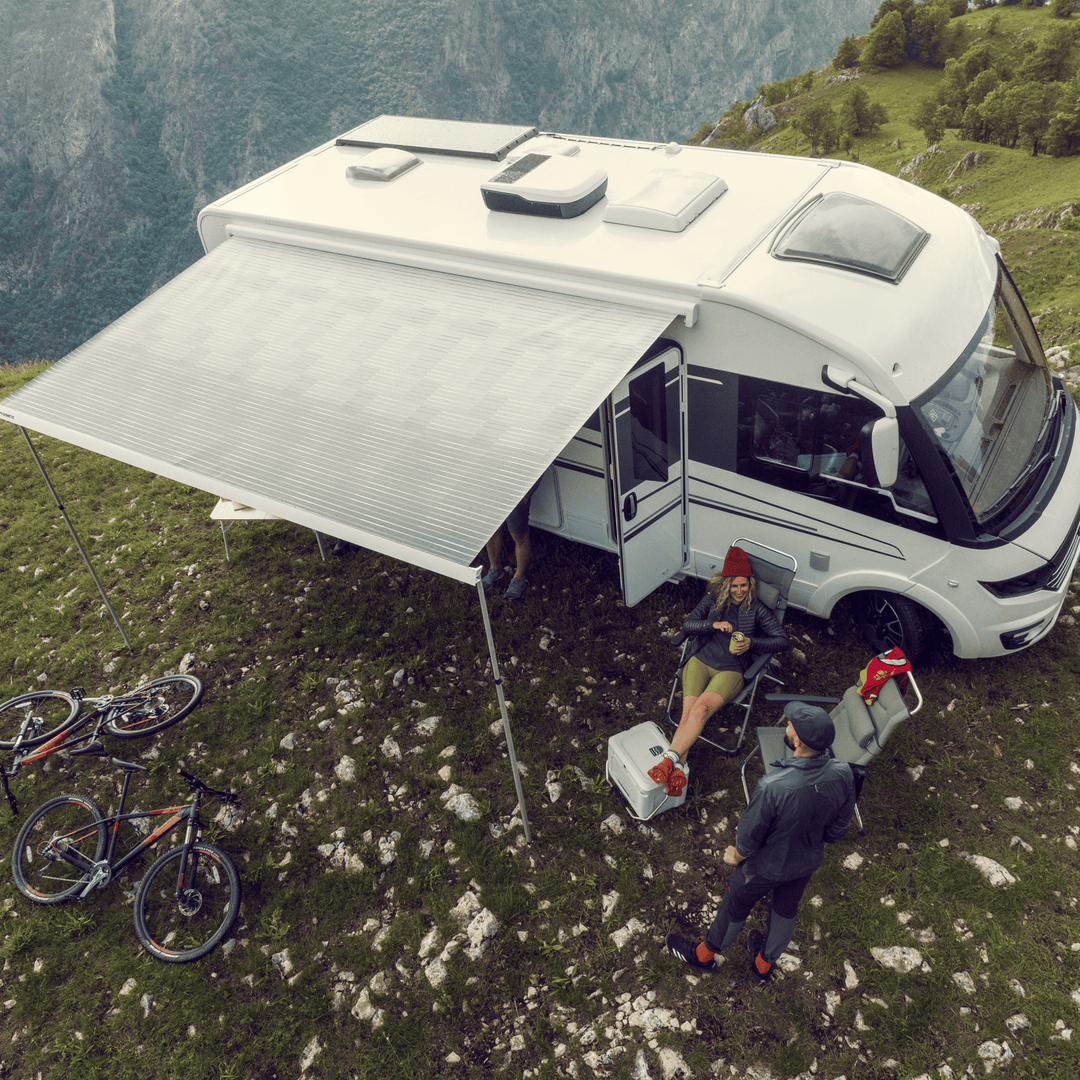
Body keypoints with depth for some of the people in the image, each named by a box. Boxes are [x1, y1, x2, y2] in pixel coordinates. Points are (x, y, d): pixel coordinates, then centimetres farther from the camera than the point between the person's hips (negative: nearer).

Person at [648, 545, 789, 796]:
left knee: (701, 708, -30)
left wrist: (751, 643, -13)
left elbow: (783, 641, 2)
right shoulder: (713, 599, 12)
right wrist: (714, 624, -14)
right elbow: (687, 624, 4)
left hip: (731, 670, -2)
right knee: (688, 713, -22)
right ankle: (678, 769, -32)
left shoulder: (757, 609, 5)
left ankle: (670, 757, -40)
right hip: (700, 661, 2)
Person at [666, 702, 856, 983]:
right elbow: (839, 826, -7)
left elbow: (749, 836, -24)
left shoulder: (773, 788, -43)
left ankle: (704, 955, 51)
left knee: (734, 910, 23)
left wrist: (737, 855, -1)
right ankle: (764, 964, 57)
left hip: (765, 867, -4)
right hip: (807, 863, 5)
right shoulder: (843, 774, -27)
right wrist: (818, 846, 14)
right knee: (785, 911, 30)